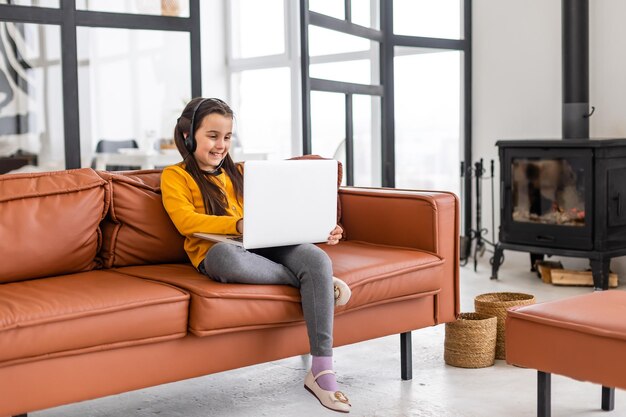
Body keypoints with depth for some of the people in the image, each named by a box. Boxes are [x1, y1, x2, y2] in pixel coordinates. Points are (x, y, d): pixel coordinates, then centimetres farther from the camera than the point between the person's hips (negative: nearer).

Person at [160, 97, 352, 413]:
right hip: (216, 252, -5)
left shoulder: (238, 174, 29)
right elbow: (185, 221, -8)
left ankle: (321, 371, -29)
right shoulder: (175, 176, 11)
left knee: (317, 259, -27)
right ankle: (313, 281, -19)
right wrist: (237, 224, -25)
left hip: (263, 246, 5)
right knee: (226, 255, -43)